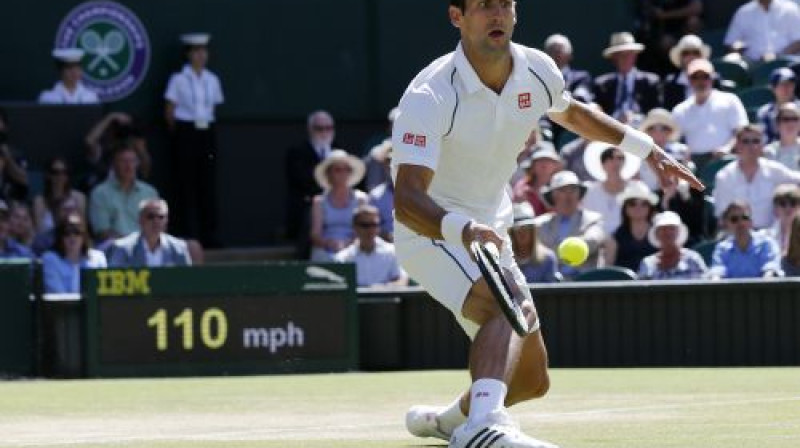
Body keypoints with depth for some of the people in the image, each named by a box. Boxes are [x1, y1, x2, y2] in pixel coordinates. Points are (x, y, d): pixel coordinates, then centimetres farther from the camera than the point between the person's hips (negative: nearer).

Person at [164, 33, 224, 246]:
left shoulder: (212, 80, 10)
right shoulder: (179, 80, -2)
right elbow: (169, 111, 0)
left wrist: (209, 125, 8)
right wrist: (177, 133, 0)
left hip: (207, 131, 4)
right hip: (186, 132, -4)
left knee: (208, 183, 3)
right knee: (187, 184, -3)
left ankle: (209, 233, 7)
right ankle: (189, 233, 0)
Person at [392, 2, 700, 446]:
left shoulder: (537, 71, -6)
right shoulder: (429, 98, -27)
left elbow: (569, 112, 20)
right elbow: (407, 199, -38)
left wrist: (647, 148, 17)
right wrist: (461, 228, -57)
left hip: (490, 234, 8)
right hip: (431, 230, -8)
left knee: (532, 379, 13)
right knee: (513, 305, -37)